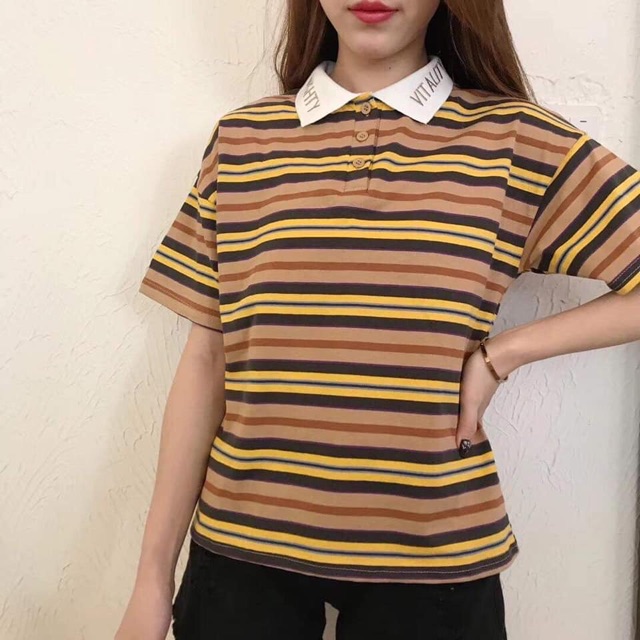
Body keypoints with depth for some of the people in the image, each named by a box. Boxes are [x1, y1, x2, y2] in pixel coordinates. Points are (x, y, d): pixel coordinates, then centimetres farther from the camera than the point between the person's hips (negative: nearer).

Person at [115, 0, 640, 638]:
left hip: (430, 559, -1)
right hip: (243, 545, 1)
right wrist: (153, 575, 2)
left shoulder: (515, 140, -4)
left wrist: (500, 355, -10)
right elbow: (206, 363, 1)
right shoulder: (240, 139, 1)